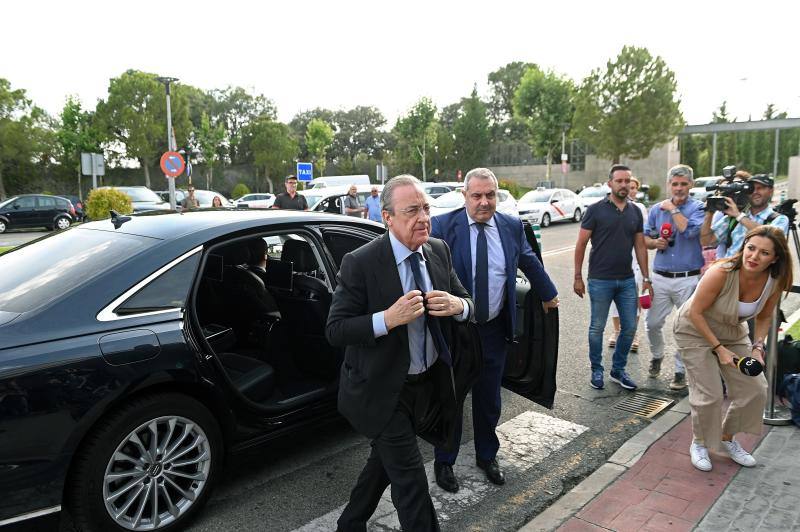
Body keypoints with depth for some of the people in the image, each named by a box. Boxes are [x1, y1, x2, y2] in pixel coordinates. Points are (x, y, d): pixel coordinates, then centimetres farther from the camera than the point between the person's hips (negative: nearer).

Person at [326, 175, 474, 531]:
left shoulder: (439, 251, -2)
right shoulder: (360, 263, -20)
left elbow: (467, 304, 6)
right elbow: (335, 330, -19)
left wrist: (458, 305, -18)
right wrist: (388, 319, -32)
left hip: (429, 383, 7)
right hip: (383, 391, -6)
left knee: (386, 459, 25)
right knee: (411, 479, 2)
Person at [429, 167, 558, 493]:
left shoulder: (512, 227, 2)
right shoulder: (443, 226, -13)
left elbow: (529, 262, 17)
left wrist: (549, 295, 29)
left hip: (494, 330, 4)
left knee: (489, 399, 17)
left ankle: (487, 456, 40)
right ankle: (444, 462, 32)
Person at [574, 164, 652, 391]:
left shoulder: (635, 212, 8)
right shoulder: (596, 210, -6)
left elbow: (640, 247, 12)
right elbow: (581, 244, -5)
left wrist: (646, 278, 8)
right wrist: (578, 276, -8)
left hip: (627, 280, 5)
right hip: (600, 280, -5)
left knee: (630, 327, 9)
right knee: (597, 327, 6)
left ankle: (618, 370, 26)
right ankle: (596, 370, 22)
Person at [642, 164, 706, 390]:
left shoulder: (698, 208, -3)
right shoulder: (657, 209, 8)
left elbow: (690, 230, -22)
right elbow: (644, 238, 13)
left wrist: (673, 209, -12)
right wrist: (655, 242, -8)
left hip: (688, 279, -3)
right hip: (660, 278, 3)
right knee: (652, 323, 8)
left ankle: (681, 371, 20)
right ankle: (656, 356, 35)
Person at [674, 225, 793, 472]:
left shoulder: (774, 282, -15)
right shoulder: (721, 273, -33)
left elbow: (764, 317, 3)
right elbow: (695, 313, -24)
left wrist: (758, 346, -12)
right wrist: (719, 348, -22)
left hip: (733, 333, 6)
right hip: (696, 330, -6)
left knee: (755, 390, 5)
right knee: (709, 395, -8)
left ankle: (727, 439, 29)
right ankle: (699, 444, 20)